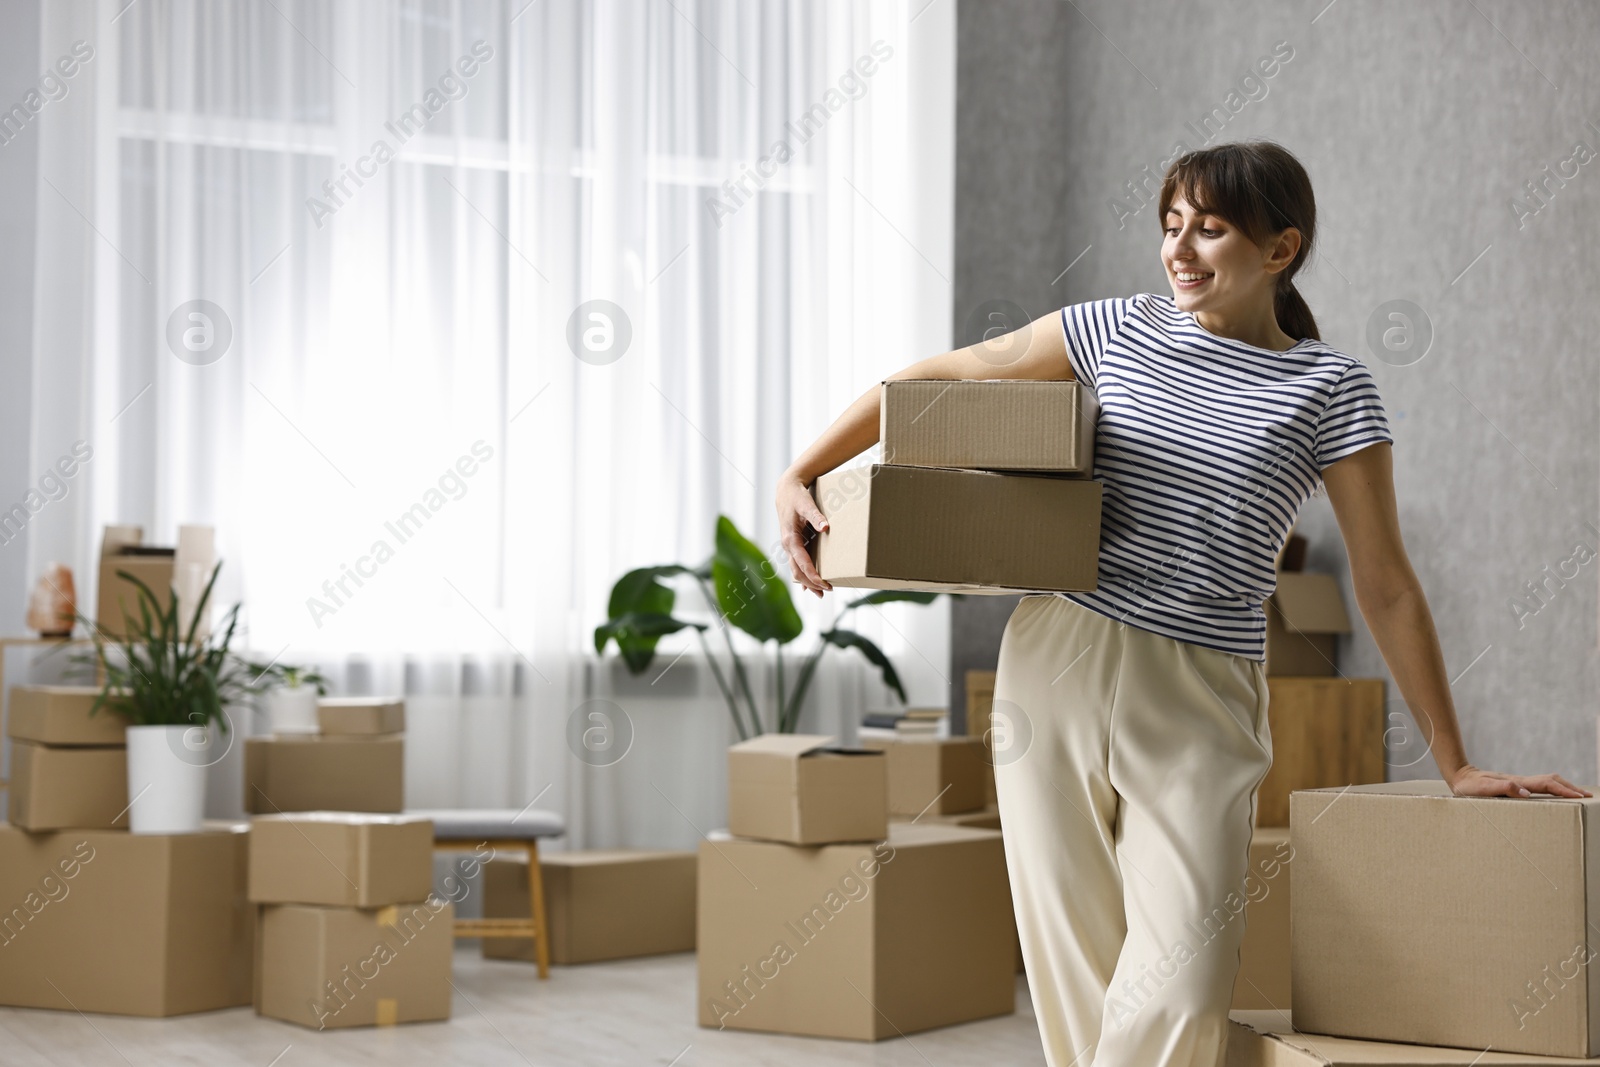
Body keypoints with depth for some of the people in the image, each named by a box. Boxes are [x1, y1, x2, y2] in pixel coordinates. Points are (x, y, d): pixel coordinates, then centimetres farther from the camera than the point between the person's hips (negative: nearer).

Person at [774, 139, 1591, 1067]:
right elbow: (935, 379, 14)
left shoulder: (1328, 389, 1)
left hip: (1202, 705, -2)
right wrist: (801, 476, 6)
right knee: (1074, 971, 4)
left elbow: (1387, 587, 2)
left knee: (1183, 991, -13)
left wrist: (1455, 763, 2)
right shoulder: (1121, 330, 7)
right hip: (1058, 664, 2)